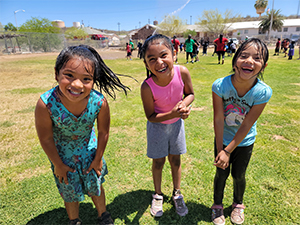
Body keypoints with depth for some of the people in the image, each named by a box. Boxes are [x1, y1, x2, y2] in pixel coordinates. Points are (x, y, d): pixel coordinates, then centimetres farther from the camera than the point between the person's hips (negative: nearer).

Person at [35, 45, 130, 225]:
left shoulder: (100, 102, -32)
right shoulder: (46, 104, -35)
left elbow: (103, 132, -14)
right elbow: (46, 139, -19)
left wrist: (98, 158, -2)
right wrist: (58, 165, -6)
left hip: (89, 149, 1)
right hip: (62, 154, 0)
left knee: (95, 185, 20)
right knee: (69, 191, 21)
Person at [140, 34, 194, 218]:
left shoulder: (182, 72, -27)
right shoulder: (147, 87, -32)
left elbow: (190, 93, -7)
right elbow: (151, 116, -20)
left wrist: (184, 105, -28)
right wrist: (172, 114, -34)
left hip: (177, 123, 3)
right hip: (158, 126, -2)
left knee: (175, 160, 17)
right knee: (158, 162, 14)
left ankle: (177, 194, 42)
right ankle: (158, 195, 41)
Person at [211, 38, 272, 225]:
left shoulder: (263, 92, -26)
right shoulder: (220, 85, -27)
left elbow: (246, 125, -22)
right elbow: (218, 119, -21)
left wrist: (228, 151, -17)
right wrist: (220, 150, -16)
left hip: (245, 141, 0)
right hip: (223, 139, 0)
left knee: (239, 175, 15)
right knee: (221, 173, 12)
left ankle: (238, 204, 46)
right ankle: (217, 205, 41)